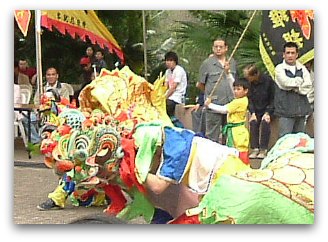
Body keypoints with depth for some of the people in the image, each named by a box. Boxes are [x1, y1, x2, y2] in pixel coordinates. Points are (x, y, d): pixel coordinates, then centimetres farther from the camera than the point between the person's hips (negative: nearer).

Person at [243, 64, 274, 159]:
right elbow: (249, 99, -4)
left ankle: (263, 150, -16)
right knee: (253, 123, -20)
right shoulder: (248, 83, -10)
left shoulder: (268, 80, -18)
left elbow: (272, 99, -11)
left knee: (265, 123, -24)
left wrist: (267, 113, -18)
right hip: (255, 110, 3)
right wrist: (252, 113, -16)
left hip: (267, 109, -3)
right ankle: (255, 149, -12)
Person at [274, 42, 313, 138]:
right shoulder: (279, 68, 0)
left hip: (301, 110, 5)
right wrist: (299, 80, -2)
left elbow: (308, 86, 0)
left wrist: (293, 87, -9)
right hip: (286, 111, -4)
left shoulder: (302, 69, 12)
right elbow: (285, 82, -17)